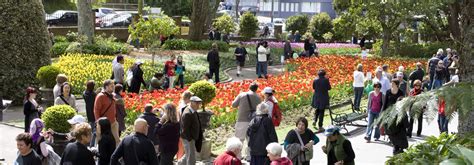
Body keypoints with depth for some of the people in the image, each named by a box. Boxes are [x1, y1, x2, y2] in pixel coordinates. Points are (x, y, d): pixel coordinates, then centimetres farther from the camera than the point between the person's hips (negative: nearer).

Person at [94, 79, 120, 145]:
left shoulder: (112, 96, 11)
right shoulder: (100, 96, -11)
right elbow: (96, 110, -13)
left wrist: (115, 118, 15)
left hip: (113, 122, 7)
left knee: (117, 140, 6)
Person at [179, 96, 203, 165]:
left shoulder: (194, 111, 6)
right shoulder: (187, 114, -24)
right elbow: (185, 129, -24)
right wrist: (189, 139, -20)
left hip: (193, 138, 9)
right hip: (188, 139, -9)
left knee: (188, 155, 23)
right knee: (191, 158, -1)